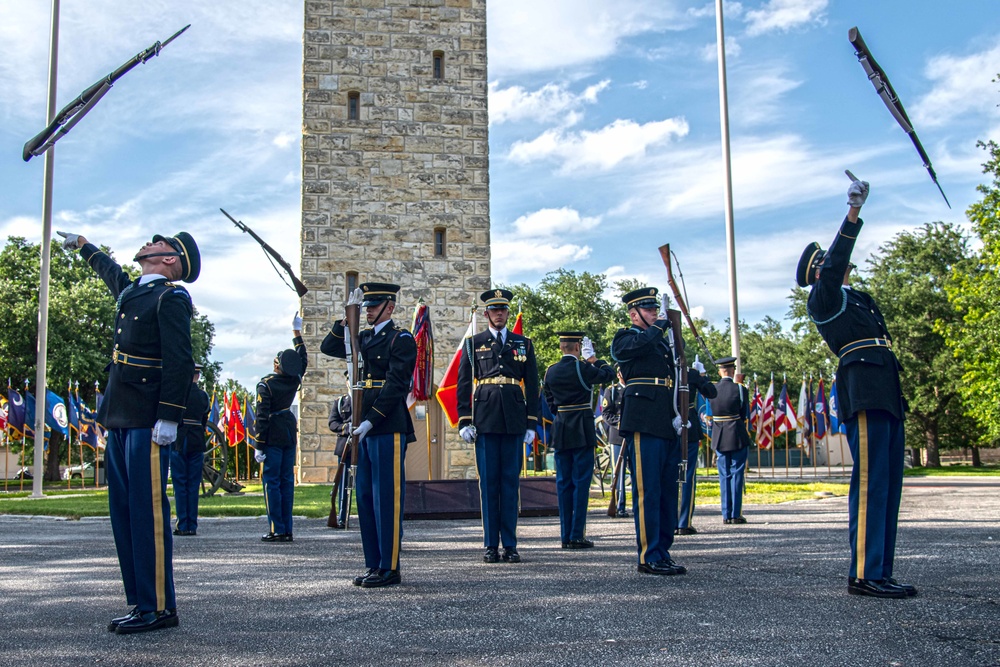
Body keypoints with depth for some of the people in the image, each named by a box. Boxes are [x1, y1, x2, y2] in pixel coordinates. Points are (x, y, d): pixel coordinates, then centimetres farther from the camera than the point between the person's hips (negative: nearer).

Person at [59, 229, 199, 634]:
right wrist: (81, 244, 59)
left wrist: (168, 419, -21)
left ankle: (158, 608, -1)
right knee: (123, 511, 10)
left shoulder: (170, 298, -7)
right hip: (120, 419, 9)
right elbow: (107, 269, 42)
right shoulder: (131, 291, 18)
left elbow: (180, 361, -15)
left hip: (147, 422, -9)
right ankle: (140, 601, 17)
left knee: (147, 512, -7)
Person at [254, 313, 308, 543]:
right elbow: (303, 358, 21)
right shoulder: (294, 380, 2)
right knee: (287, 481, 8)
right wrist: (297, 332, 28)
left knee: (271, 481, -1)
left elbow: (262, 416, -15)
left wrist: (259, 445, -12)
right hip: (290, 434, 6)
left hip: (273, 437, -6)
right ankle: (287, 530, 10)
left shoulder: (266, 384, -13)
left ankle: (277, 530, -3)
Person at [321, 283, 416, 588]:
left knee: (386, 499, -5)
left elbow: (396, 385, -13)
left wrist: (370, 421, -18)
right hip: (364, 428, 8)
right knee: (365, 497, 10)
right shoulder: (364, 339, 19)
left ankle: (390, 568, 0)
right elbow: (328, 347, 16)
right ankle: (374, 564, 17)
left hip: (388, 428, -8)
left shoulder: (401, 339, -5)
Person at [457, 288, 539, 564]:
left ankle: (510, 545, 8)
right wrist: (464, 421, -2)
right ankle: (491, 545, 7)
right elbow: (463, 384, 6)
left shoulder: (523, 344, 12)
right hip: (485, 420, -1)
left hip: (514, 421, 1)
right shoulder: (473, 344, 9)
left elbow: (532, 385, 11)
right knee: (488, 482, 1)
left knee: (511, 481, 3)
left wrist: (531, 423, 4)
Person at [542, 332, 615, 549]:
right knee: (581, 482, -1)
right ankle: (577, 536, -2)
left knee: (563, 483, 8)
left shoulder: (550, 371, 6)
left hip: (560, 431, 5)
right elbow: (610, 373, 6)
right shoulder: (582, 368, -10)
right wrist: (592, 357, 17)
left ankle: (565, 535, 11)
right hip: (582, 431, -5)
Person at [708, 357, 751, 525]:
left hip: (719, 438, 3)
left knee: (724, 476, 8)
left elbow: (710, 417, 9)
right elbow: (746, 416, 0)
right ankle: (736, 514, 1)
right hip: (738, 437, -3)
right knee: (737, 474, 2)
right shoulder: (740, 389, -7)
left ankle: (726, 515, 8)